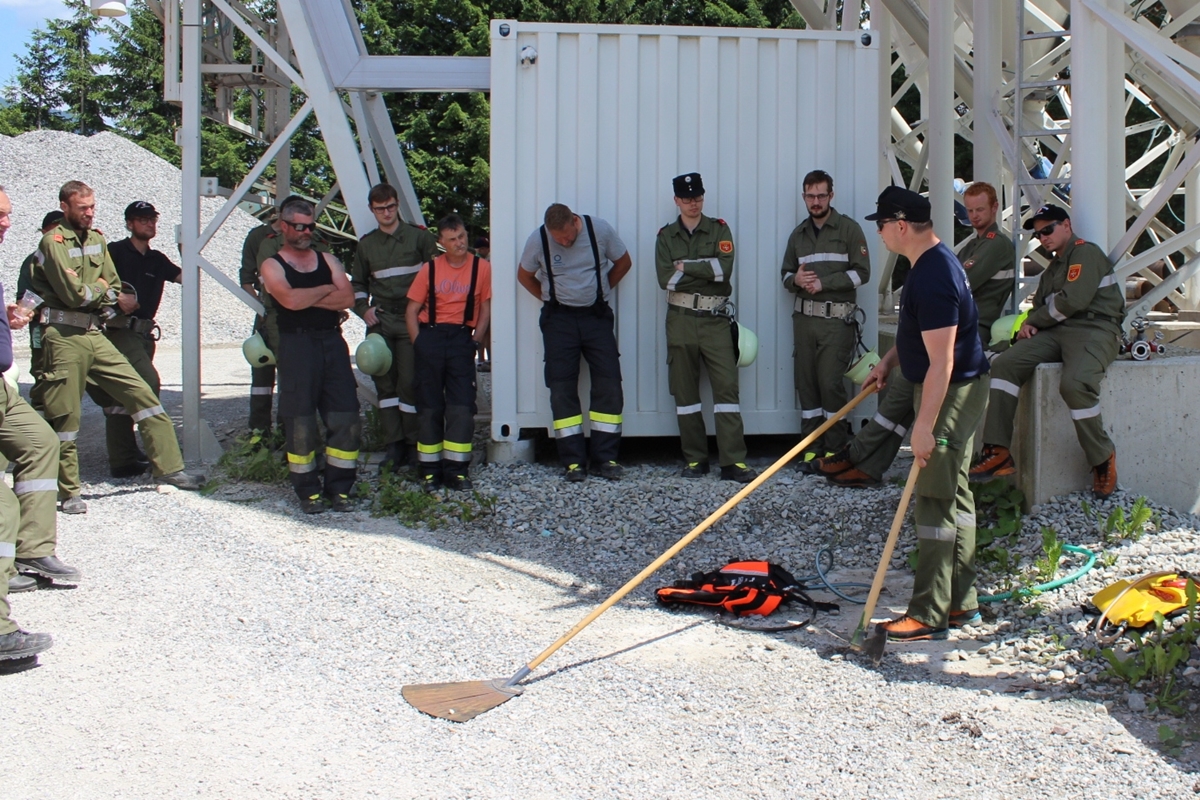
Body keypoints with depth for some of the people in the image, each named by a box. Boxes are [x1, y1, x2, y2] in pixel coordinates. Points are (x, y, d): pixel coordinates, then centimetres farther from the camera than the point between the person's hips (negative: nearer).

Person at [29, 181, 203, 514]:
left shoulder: (97, 240, 14)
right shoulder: (53, 242, -9)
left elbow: (114, 289, 13)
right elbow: (73, 293, -17)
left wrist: (91, 293, -6)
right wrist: (100, 288, 0)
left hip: (95, 334, 7)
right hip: (64, 338, -7)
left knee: (141, 393, 2)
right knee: (65, 415, 0)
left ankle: (168, 467, 7)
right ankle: (68, 492, 11)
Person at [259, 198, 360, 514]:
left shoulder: (328, 259, 17)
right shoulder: (273, 265, 5)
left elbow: (347, 298, 1)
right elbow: (290, 300, -15)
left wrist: (308, 298, -7)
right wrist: (326, 290, -1)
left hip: (332, 342, 4)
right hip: (297, 344, -4)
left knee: (346, 417, -2)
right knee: (300, 421, -3)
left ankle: (339, 489, 6)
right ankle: (308, 491, 6)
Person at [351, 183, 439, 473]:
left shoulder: (419, 237, 2)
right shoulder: (366, 244, 14)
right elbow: (357, 283, 24)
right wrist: (363, 308, 7)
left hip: (412, 320, -4)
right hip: (380, 321, 4)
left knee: (409, 382, -7)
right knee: (385, 383, 1)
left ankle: (413, 443, 3)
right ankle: (393, 444, 6)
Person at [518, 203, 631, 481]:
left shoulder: (600, 230, -9)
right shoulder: (537, 240, -8)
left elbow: (623, 262, 7)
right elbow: (524, 276, 9)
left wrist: (600, 289, 6)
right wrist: (549, 298, 3)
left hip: (597, 315, 0)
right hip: (559, 318, 0)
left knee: (608, 382, -6)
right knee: (562, 387, -4)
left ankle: (604, 458, 1)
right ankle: (573, 461, 2)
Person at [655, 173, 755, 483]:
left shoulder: (719, 230, 7)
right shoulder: (666, 236, 8)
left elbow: (725, 269, -10)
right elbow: (665, 279, -6)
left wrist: (685, 267, -8)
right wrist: (706, 271, -6)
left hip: (715, 320, -1)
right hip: (680, 320, 1)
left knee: (726, 385, -8)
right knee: (685, 390, 4)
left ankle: (733, 461, -9)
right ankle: (695, 459, 13)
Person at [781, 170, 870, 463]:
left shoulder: (849, 229, -1)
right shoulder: (798, 234, 15)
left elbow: (861, 272, -6)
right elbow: (786, 274, 20)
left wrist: (823, 282, -14)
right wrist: (795, 279, -4)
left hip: (837, 319, -5)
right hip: (804, 317, 5)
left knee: (830, 381, -10)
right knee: (806, 382, 4)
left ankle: (835, 449, -1)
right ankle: (812, 447, 10)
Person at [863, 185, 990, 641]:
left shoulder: (933, 276, -24)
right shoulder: (932, 262, 10)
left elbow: (941, 361, -27)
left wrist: (924, 425, -27)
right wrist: (888, 362, 16)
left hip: (951, 395, -11)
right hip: (954, 392, 11)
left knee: (936, 502, -8)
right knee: (955, 496, 14)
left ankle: (929, 616, -3)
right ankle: (961, 603, 22)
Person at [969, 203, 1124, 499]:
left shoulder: (1086, 252, -2)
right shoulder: (1054, 266, 28)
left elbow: (1073, 301, -14)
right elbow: (1040, 305, 29)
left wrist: (1034, 321, 0)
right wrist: (1030, 324, 4)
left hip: (1094, 330, -9)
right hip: (1056, 331, 9)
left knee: (1074, 383, -36)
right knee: (1004, 364, -14)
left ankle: (1103, 458, -14)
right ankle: (999, 452, -22)